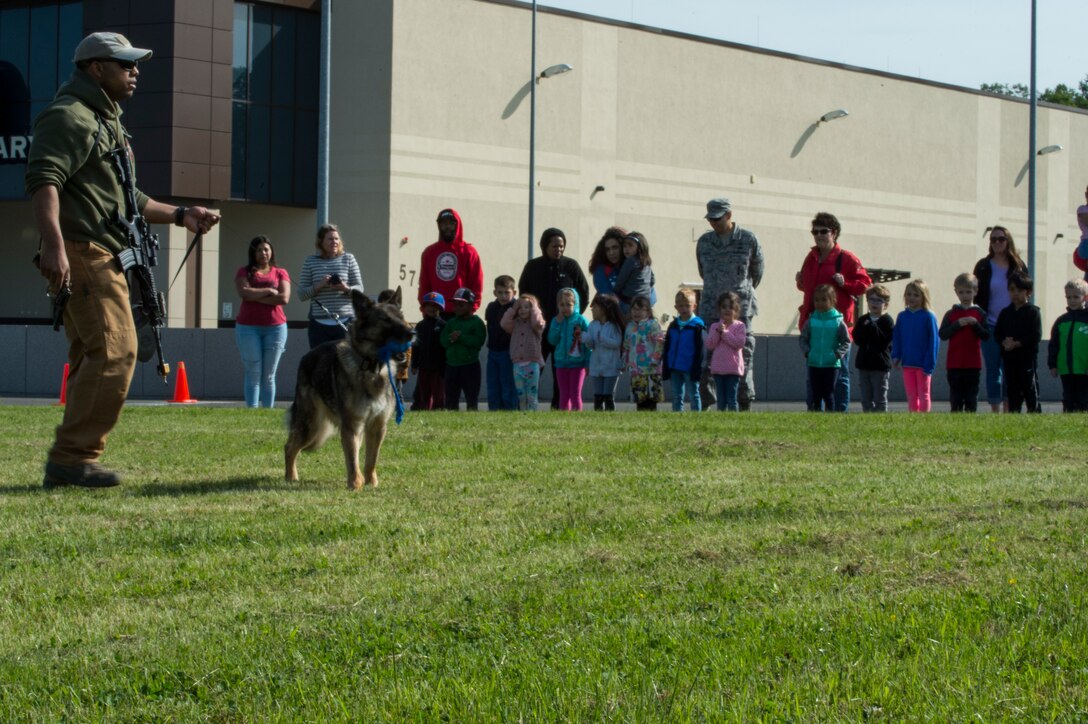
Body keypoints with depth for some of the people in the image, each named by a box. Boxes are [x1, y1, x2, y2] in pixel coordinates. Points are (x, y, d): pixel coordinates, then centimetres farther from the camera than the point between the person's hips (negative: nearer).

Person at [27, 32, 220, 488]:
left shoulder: (106, 122, 27)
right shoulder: (70, 116, -7)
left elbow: (125, 200, 34)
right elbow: (43, 180, -21)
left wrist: (180, 215, 24)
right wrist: (54, 243, -34)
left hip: (103, 258, 11)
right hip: (81, 252, -11)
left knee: (93, 357, 9)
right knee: (115, 350, -17)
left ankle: (69, 465, 11)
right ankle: (74, 455, -17)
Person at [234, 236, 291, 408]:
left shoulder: (280, 273, 10)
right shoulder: (244, 272, 8)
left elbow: (284, 298, -6)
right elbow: (244, 292, -11)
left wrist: (256, 296, -8)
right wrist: (268, 291, -6)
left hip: (275, 327, 1)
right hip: (248, 327, -1)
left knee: (269, 375, 3)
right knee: (253, 373, -5)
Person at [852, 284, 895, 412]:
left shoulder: (887, 320, -5)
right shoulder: (863, 320, 9)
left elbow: (885, 340, -16)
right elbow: (857, 339, -2)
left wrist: (872, 328, -17)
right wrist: (866, 329, -18)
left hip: (880, 365, -5)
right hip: (864, 364, 5)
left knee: (880, 399, -1)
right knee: (866, 399, 10)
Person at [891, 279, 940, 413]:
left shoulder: (929, 317, -8)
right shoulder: (902, 316, 5)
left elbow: (934, 341, -9)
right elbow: (896, 338, 11)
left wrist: (929, 365, -13)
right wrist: (896, 356, -2)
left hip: (922, 365, -4)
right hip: (907, 364, 4)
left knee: (923, 395, 5)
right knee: (911, 396, 9)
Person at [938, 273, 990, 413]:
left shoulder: (980, 314, 4)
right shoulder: (951, 314, 6)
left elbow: (986, 335, -1)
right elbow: (942, 334, -3)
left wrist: (975, 324, -15)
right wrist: (958, 324, -14)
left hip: (973, 364, -1)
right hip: (954, 364, 1)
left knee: (971, 398, 3)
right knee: (955, 398, 3)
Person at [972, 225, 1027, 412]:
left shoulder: (1019, 266, 6)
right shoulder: (984, 266, 4)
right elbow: (977, 296, 4)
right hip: (990, 326, 0)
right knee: (993, 369, 2)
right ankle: (995, 411, 5)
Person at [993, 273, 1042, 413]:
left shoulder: (1033, 312, -4)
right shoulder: (1006, 312, 11)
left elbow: (1036, 336, -11)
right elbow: (997, 333, 9)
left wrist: (1017, 344, -15)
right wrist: (1004, 342, -12)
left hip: (1027, 358, -5)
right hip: (1009, 358, 5)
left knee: (1030, 389, -3)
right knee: (1012, 391, 8)